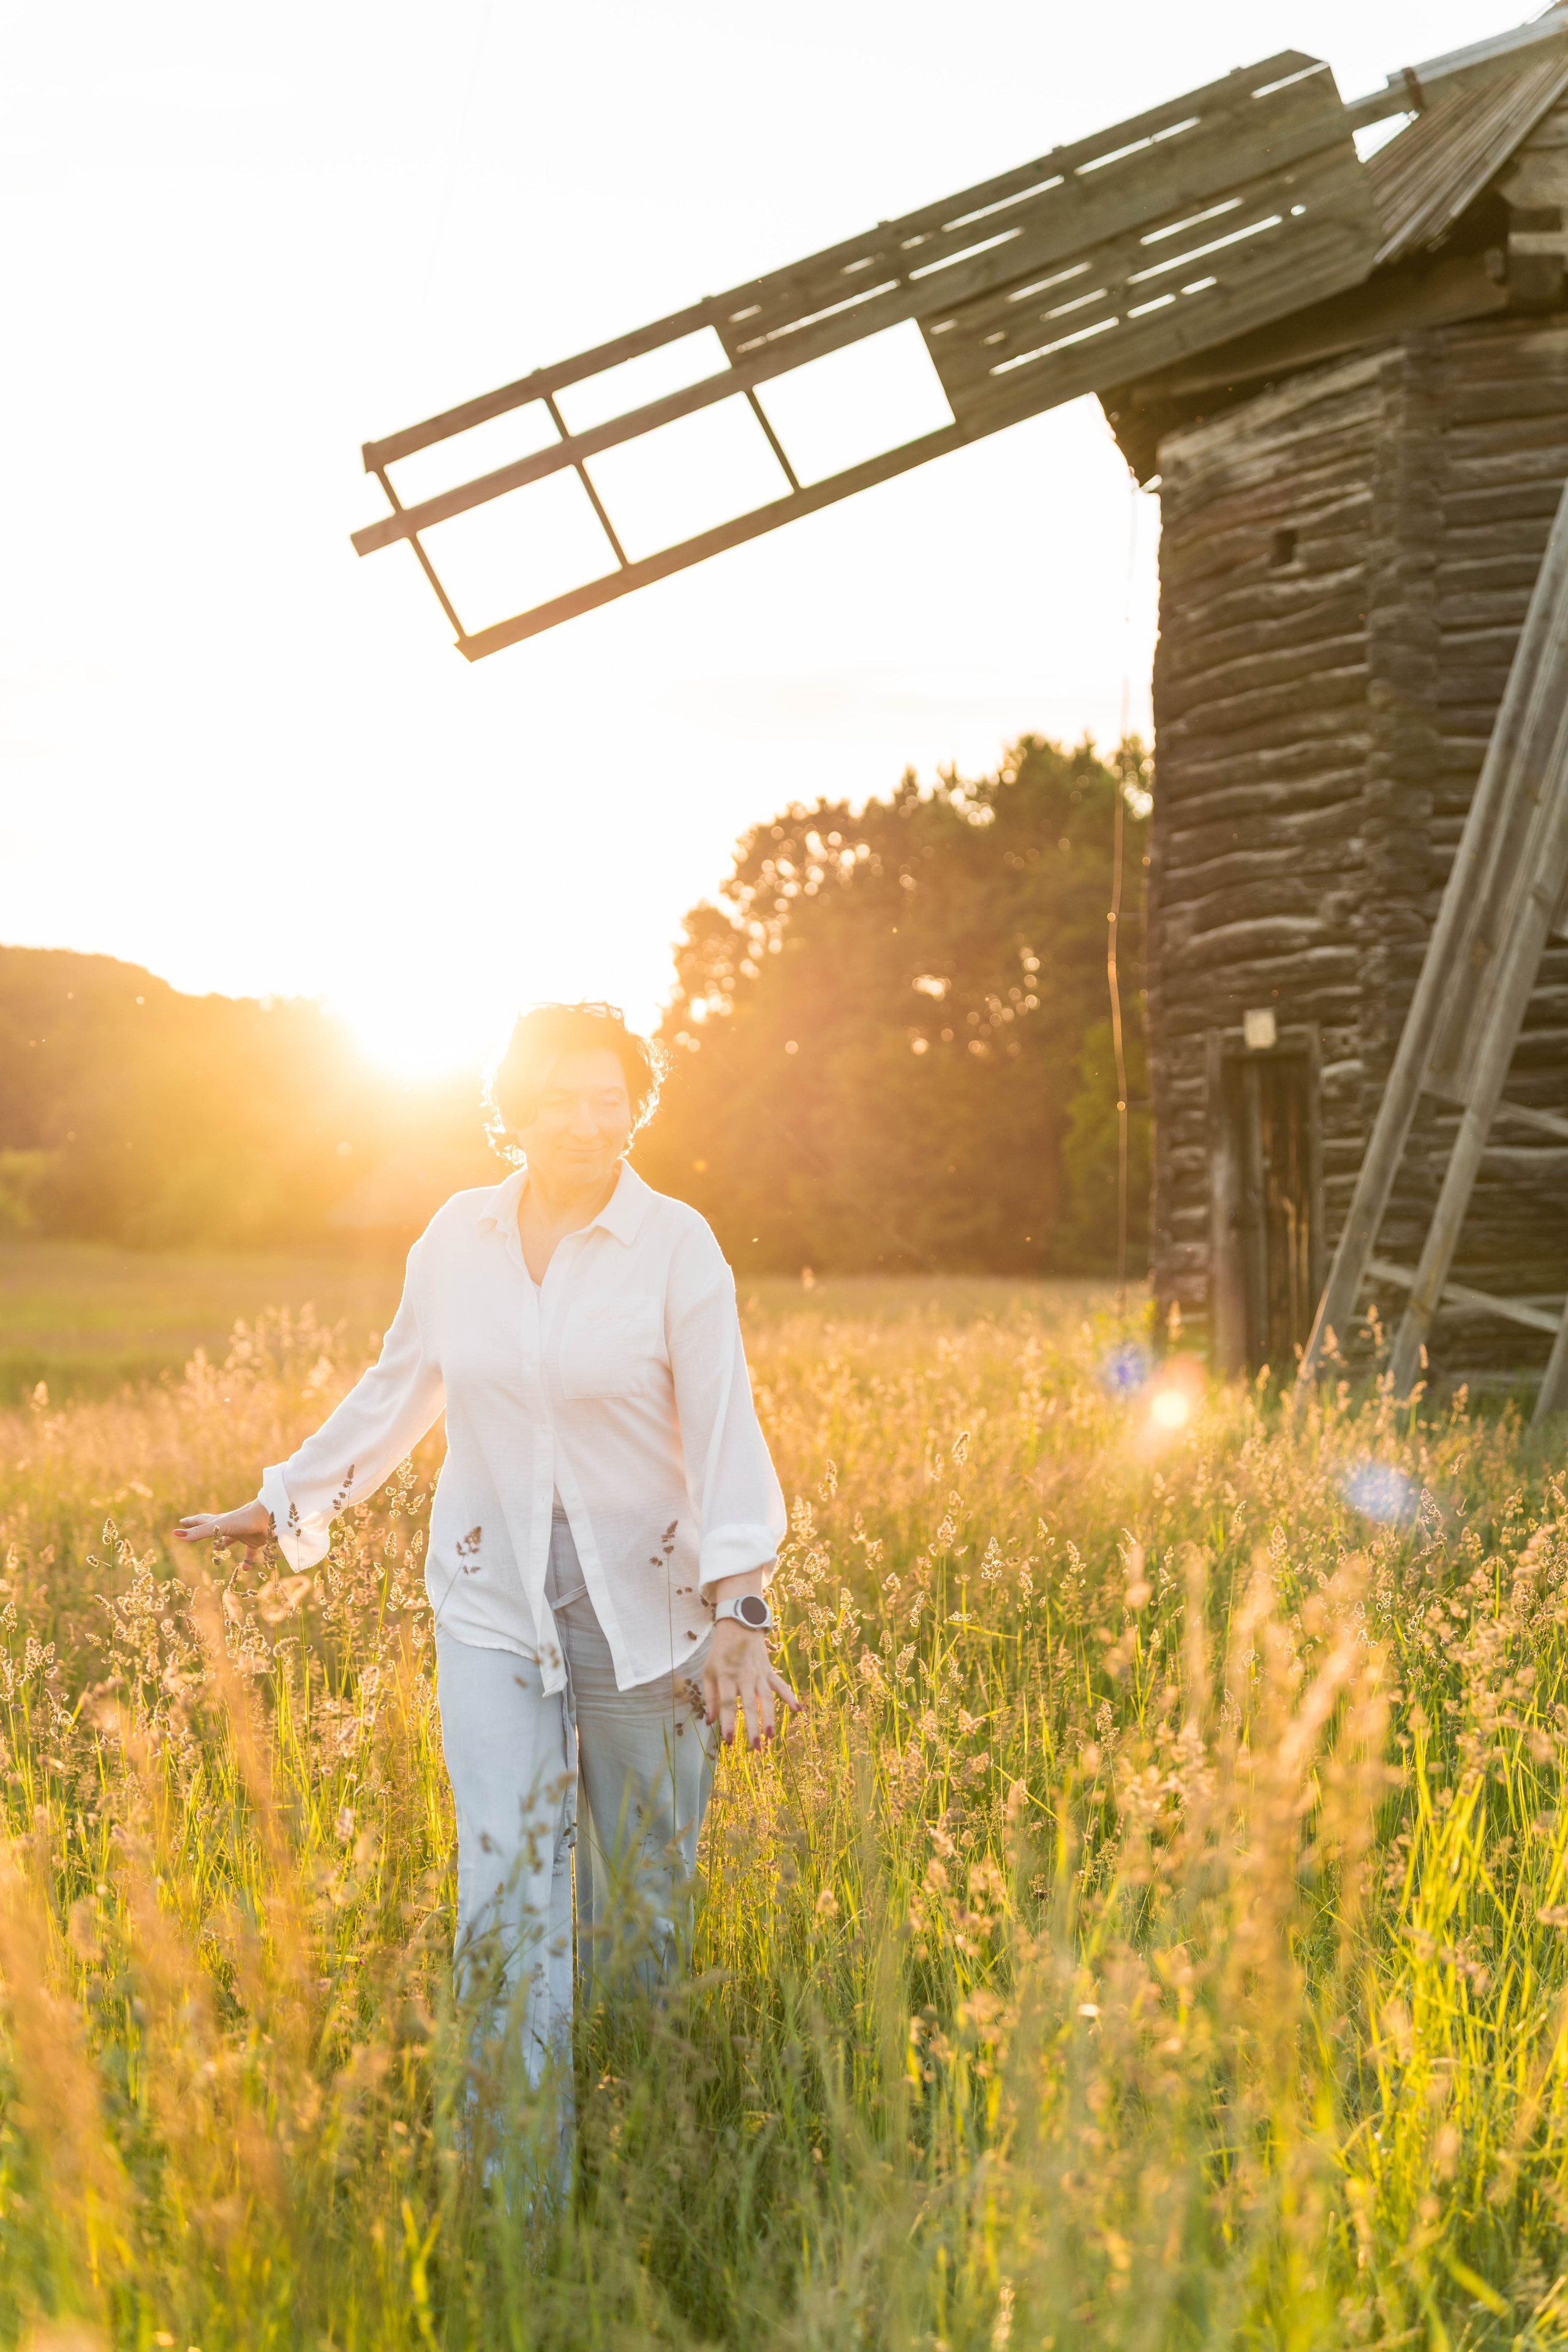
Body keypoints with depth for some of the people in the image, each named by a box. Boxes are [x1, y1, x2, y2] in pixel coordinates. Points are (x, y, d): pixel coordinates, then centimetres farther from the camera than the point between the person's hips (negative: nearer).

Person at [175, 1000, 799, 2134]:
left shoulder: (678, 1246, -8)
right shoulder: (457, 1238, 2)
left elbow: (725, 1432, -13)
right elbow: (397, 1391, 17)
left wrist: (739, 1612, -24)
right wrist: (285, 1503, 22)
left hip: (644, 1603, -1)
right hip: (493, 1602, 2)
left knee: (646, 1889, 9)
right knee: (507, 1873, -10)